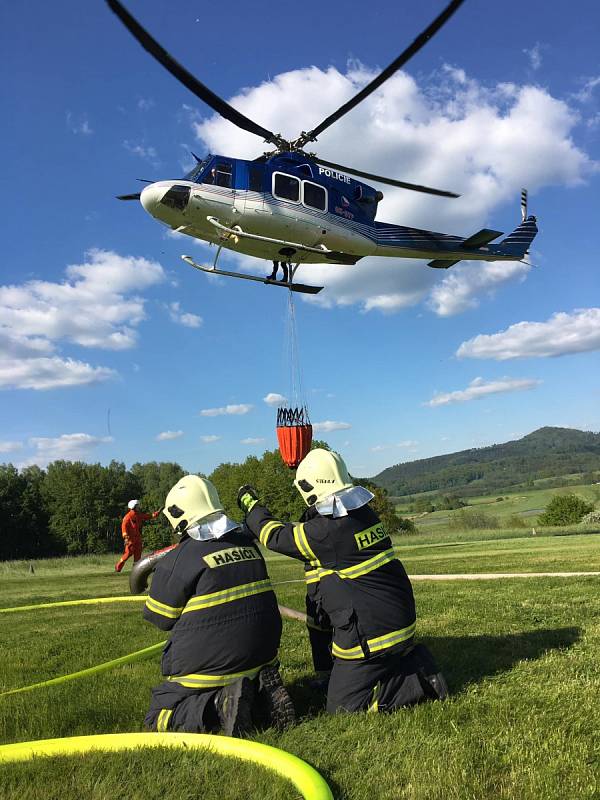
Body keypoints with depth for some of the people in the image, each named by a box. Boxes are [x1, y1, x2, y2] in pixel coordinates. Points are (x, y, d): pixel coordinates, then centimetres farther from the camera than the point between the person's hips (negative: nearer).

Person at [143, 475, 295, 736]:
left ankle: (219, 705, -15)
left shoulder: (176, 561, -17)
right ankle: (261, 695, -1)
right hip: (260, 656, 6)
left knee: (158, 718, 11)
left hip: (206, 668, -6)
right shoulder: (247, 544, 1)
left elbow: (162, 619, -3)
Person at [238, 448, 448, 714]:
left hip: (371, 635, -8)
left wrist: (250, 503, 6)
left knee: (341, 707, 6)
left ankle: (420, 680, -2)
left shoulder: (327, 530, -21)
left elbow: (275, 535, -8)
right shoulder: (363, 513, 3)